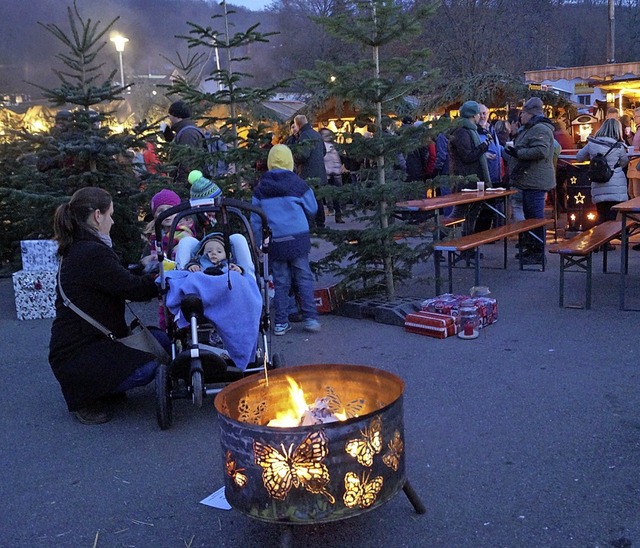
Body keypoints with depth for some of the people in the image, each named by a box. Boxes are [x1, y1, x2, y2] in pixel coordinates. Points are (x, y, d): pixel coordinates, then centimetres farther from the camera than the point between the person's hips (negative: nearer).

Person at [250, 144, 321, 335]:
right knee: (304, 278, 6)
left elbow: (255, 220, 6)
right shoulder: (297, 184, -3)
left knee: (280, 282, 9)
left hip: (274, 242, 2)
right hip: (298, 239, -2)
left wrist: (260, 244, 12)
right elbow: (312, 210, 8)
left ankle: (281, 323, 11)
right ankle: (310, 318, 3)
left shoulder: (260, 189, 4)